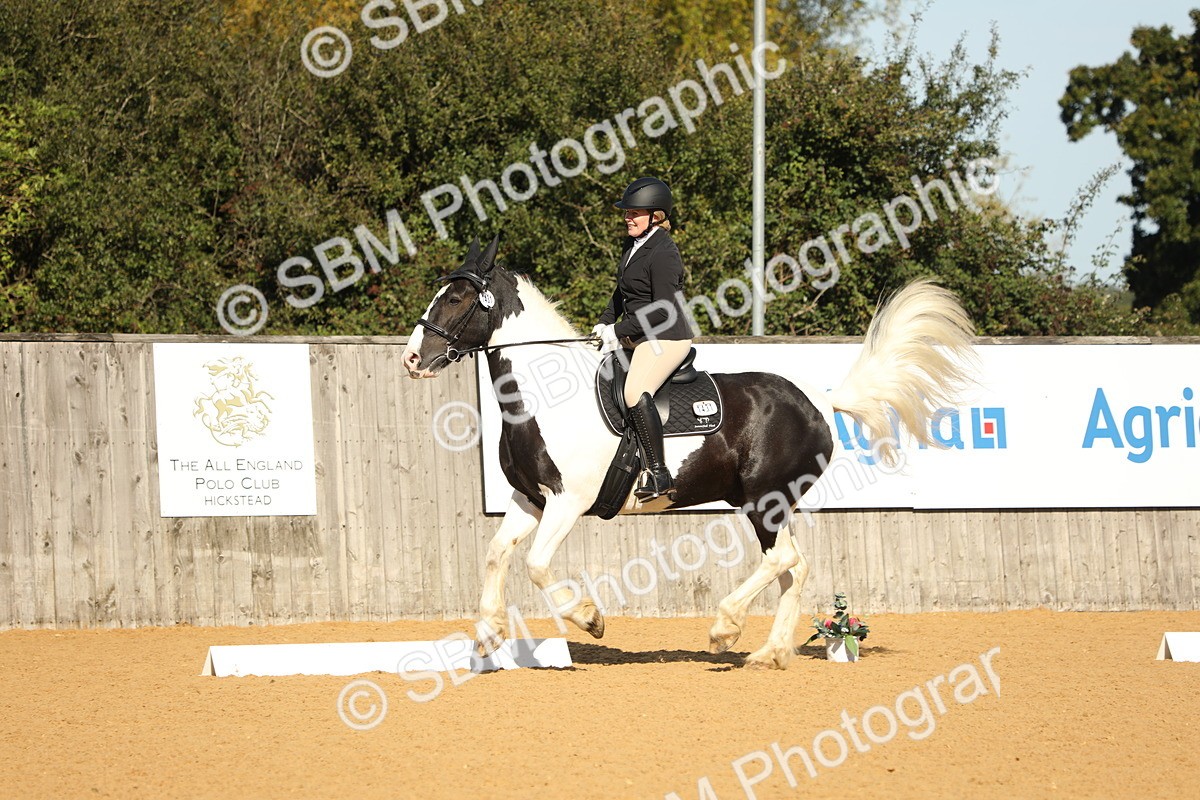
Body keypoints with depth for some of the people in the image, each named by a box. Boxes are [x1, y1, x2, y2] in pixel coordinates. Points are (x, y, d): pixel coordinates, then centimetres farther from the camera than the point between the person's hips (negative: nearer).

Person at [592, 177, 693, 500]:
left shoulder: (662, 252, -18)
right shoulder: (632, 245, 12)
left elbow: (663, 309, -21)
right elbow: (622, 292, 25)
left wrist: (619, 331, -17)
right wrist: (606, 323, 9)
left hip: (666, 338, -11)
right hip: (638, 337, 11)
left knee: (636, 394, -28)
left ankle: (659, 475, -29)